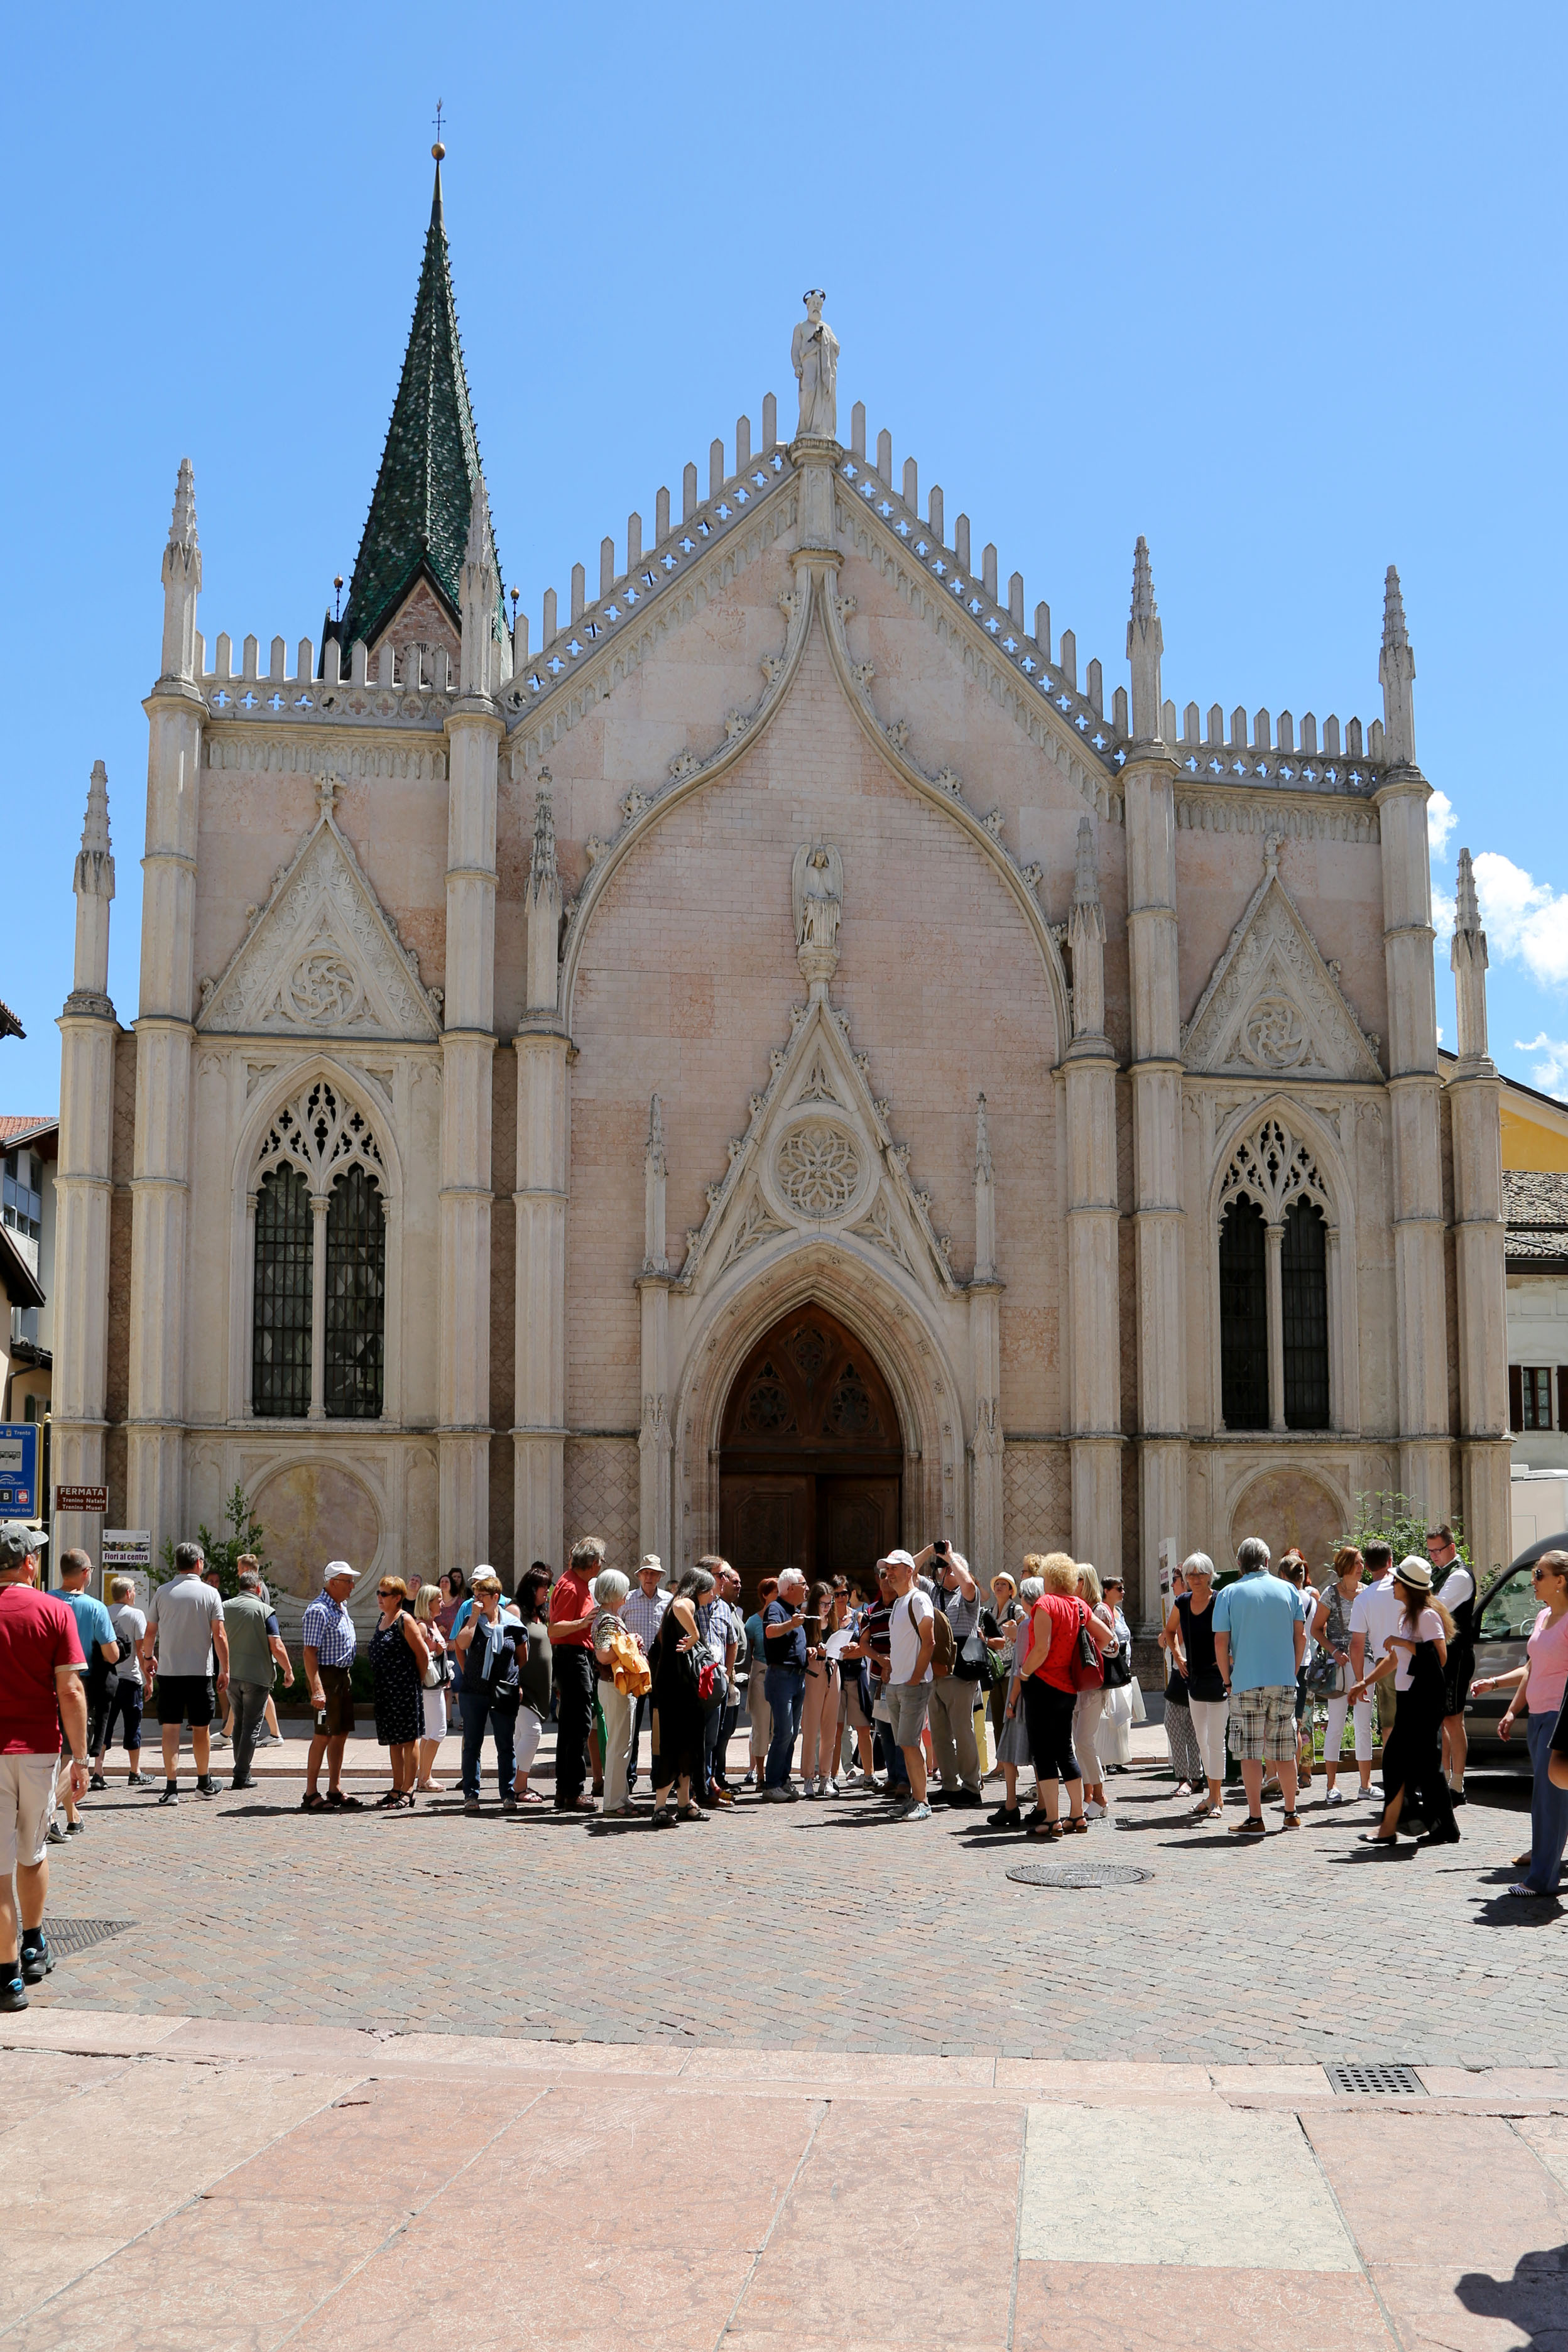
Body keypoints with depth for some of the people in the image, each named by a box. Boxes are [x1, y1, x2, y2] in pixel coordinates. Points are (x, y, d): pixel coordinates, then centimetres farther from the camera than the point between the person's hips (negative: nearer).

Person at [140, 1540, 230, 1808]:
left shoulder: (162, 1592, 2)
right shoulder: (209, 1593, -3)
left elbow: (149, 1633, 8)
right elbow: (219, 1636, -6)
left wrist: (148, 1657, 26)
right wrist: (224, 1670, 1)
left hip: (168, 1670, 1)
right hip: (200, 1671, -1)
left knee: (170, 1729, 2)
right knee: (201, 1728, 12)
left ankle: (171, 1787, -5)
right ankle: (204, 1783, 25)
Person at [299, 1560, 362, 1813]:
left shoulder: (341, 1607, 15)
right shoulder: (319, 1610, -14)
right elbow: (309, 1652, -20)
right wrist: (317, 1689, -26)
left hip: (343, 1676, 9)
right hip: (327, 1676, -9)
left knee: (340, 1734, 11)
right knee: (323, 1735, -7)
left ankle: (335, 1790, 17)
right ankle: (311, 1794, -2)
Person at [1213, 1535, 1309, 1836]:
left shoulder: (1229, 1594, -1)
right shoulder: (1288, 1590, 6)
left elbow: (1221, 1642, -4)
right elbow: (1301, 1636, 5)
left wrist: (1227, 1679, 6)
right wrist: (1292, 1672, 14)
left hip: (1246, 1683, -3)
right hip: (1284, 1682, 3)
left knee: (1250, 1752, 0)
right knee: (1284, 1751, 12)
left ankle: (1255, 1818, -2)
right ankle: (1291, 1814, 19)